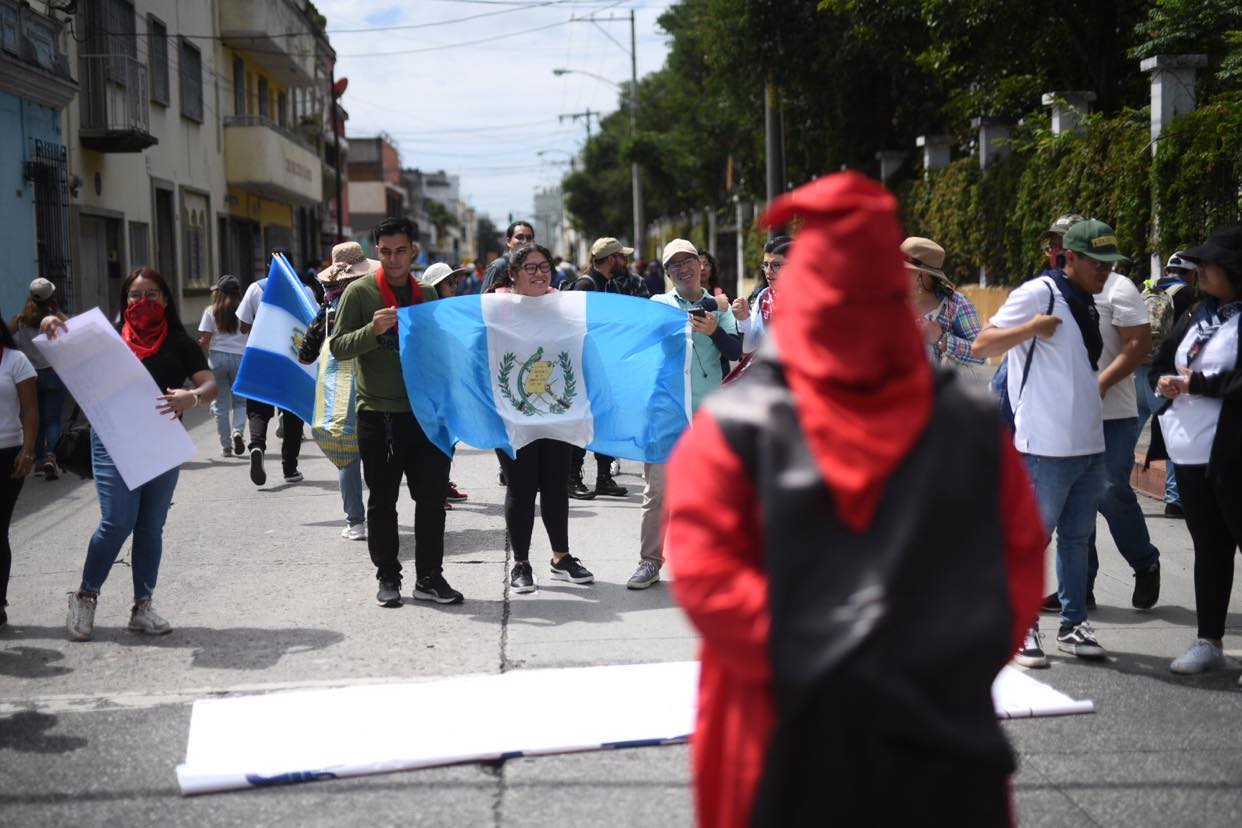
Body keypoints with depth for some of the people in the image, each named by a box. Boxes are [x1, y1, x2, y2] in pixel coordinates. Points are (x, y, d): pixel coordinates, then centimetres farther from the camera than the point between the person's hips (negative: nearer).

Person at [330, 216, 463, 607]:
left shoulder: (427, 294, 12)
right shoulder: (360, 292, -2)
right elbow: (337, 346, -7)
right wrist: (372, 330, -23)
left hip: (424, 411, 4)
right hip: (378, 413, -3)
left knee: (432, 496, 4)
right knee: (382, 501, 5)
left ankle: (429, 578, 13)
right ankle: (388, 578, 17)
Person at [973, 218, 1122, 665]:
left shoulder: (1088, 305, 16)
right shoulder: (1037, 293, -11)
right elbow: (981, 346, -16)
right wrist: (1031, 327, -28)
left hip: (1090, 445, 8)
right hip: (1047, 445, -8)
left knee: (1077, 538, 13)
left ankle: (1073, 625, 22)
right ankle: (1024, 628, 9)